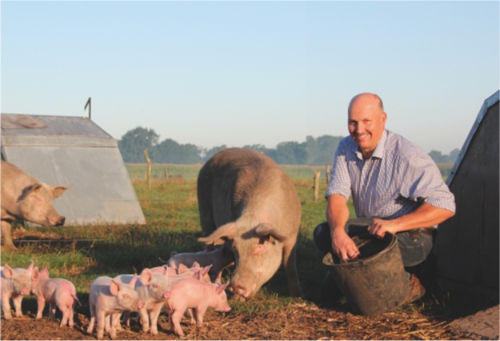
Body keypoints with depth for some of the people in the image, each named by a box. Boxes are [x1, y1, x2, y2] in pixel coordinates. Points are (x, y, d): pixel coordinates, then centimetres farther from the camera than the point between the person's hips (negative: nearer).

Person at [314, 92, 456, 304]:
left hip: (411, 238, -6)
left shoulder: (407, 156, -22)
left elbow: (444, 206, -25)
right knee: (322, 233, -17)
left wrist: (395, 225, -35)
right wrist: (338, 231, -35)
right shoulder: (346, 148, -2)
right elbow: (337, 195, -12)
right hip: (368, 231, 6)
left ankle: (407, 281, -7)